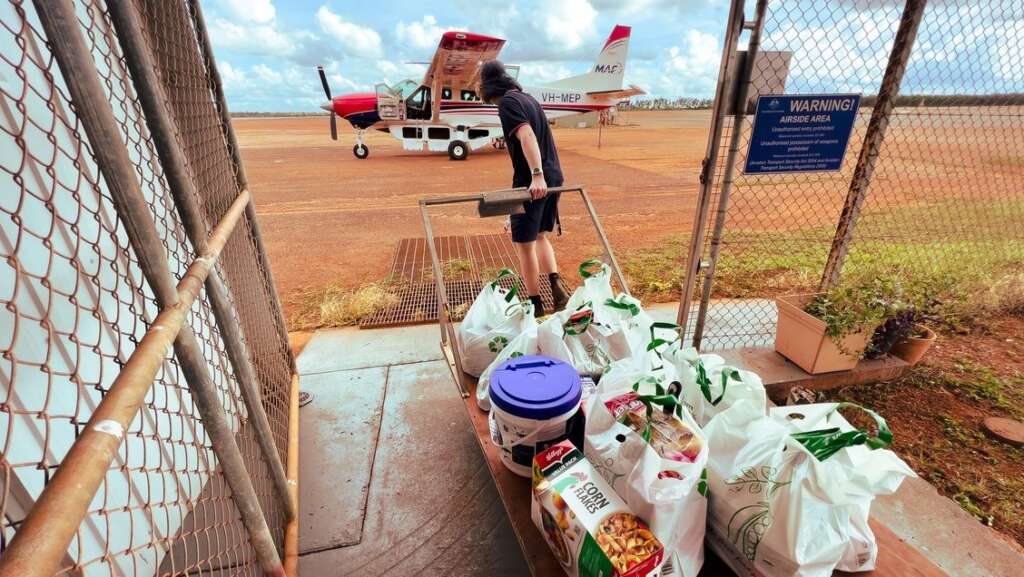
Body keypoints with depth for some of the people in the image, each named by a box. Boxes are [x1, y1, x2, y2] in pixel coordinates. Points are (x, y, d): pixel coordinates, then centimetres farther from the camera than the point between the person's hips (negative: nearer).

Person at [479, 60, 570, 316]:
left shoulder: (508, 102, -8)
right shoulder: (528, 98, 19)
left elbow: (527, 136, -23)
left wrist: (536, 175, -34)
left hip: (532, 182, -9)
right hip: (554, 176, 9)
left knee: (524, 243, 2)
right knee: (540, 235, 20)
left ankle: (536, 305, 10)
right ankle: (557, 285, 5)